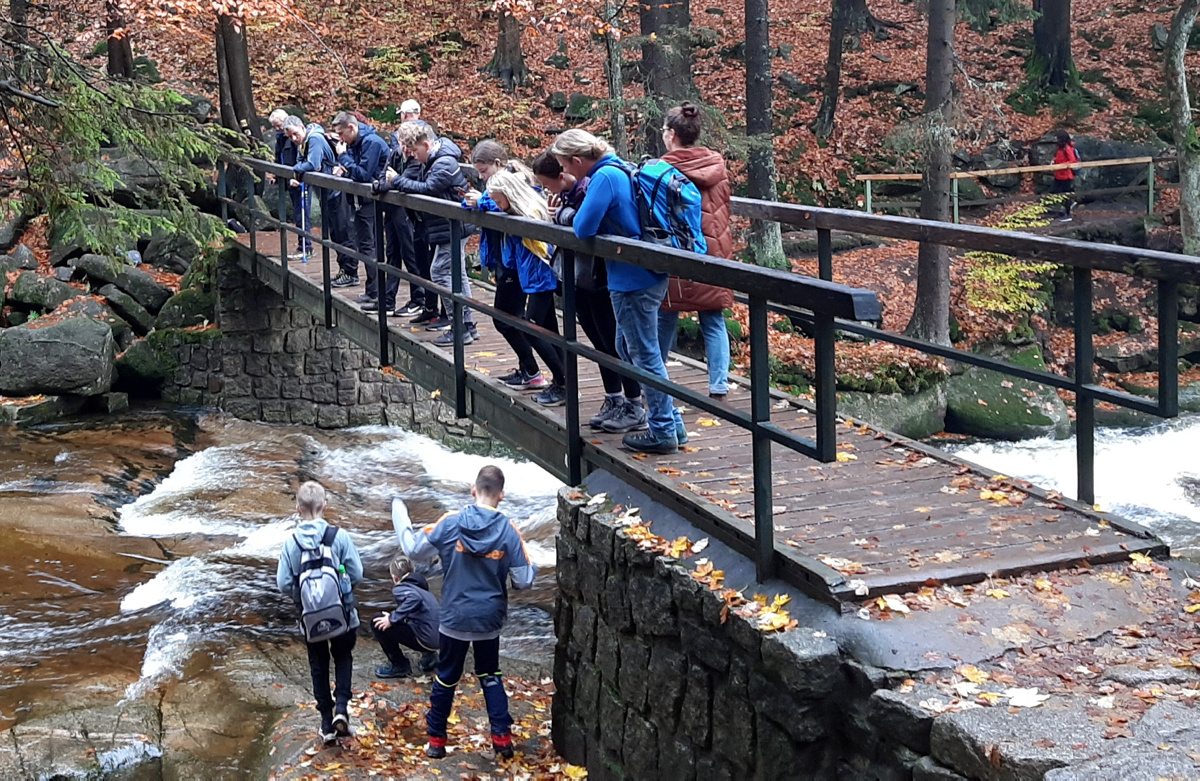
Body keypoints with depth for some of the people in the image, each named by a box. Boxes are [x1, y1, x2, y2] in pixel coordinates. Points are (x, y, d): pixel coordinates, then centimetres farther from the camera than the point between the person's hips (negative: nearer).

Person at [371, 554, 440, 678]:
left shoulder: (400, 588, -6)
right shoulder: (420, 586, 20)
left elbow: (414, 598, -28)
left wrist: (392, 618, -20)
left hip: (425, 639, -9)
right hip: (438, 639, 9)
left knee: (378, 623, -4)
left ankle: (399, 666, 4)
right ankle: (428, 656, 19)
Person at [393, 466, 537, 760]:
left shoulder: (451, 523, -12)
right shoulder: (509, 531, -10)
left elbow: (414, 549, -2)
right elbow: (524, 580, -7)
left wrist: (399, 516, 13)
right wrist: (533, 567, 16)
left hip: (455, 618, -1)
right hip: (490, 619, 1)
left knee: (446, 678, 14)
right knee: (489, 675, 20)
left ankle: (436, 740, 22)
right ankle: (502, 738, 15)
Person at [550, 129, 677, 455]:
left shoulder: (604, 177, -19)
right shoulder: (621, 169, 11)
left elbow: (583, 228, -22)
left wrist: (576, 215, -1)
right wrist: (580, 214, 6)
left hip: (633, 279, -10)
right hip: (648, 274, 10)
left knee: (644, 355, -1)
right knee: (627, 348, 20)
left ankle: (663, 431, 7)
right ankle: (664, 418, 25)